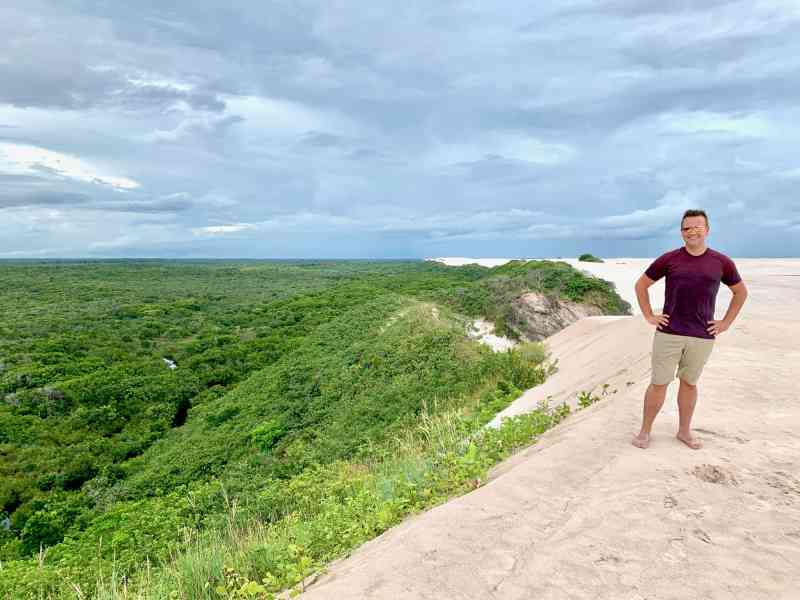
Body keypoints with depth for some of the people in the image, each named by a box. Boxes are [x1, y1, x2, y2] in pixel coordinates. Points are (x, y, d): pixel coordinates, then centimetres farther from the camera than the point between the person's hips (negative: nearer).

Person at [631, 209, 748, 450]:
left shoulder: (722, 262, 2)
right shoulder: (668, 259, -2)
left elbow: (741, 292, 16)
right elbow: (641, 285, 7)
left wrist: (726, 322, 9)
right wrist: (649, 316, 2)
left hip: (702, 337, 2)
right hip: (668, 334, -1)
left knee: (689, 384, 15)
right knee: (658, 384, 4)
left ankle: (684, 431, 30)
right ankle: (645, 431, 16)